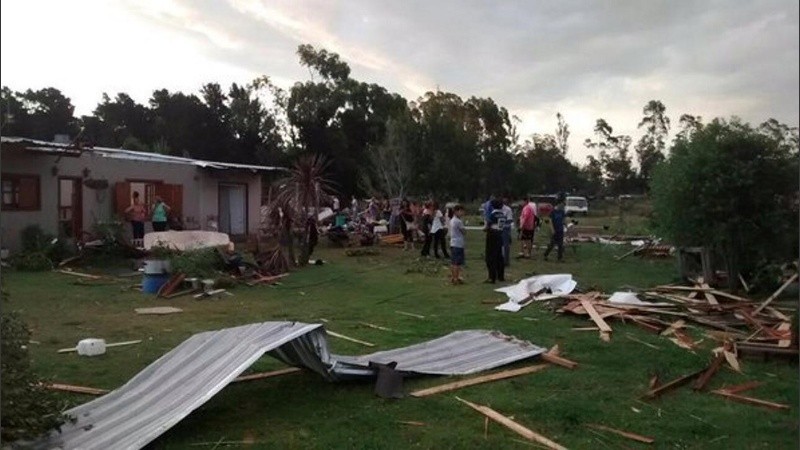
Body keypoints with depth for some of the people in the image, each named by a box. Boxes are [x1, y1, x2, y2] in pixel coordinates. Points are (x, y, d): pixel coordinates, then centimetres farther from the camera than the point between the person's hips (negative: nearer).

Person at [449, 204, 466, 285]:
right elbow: (463, 232, -6)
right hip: (458, 244, -9)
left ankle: (452, 277, 18)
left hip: (452, 243, 9)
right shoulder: (459, 221, -15)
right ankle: (456, 278, -2)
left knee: (453, 262, 13)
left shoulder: (451, 221, 12)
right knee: (458, 263, -4)